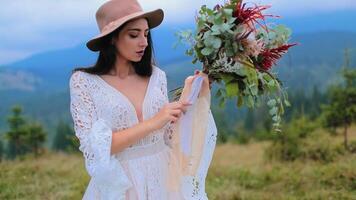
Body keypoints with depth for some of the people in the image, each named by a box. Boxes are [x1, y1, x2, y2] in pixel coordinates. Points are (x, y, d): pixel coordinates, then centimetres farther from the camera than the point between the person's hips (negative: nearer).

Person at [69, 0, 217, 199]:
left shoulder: (156, 76, 1)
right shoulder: (84, 81, -10)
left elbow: (170, 137, 6)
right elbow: (94, 148, -18)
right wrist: (153, 123, -23)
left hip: (163, 179, 4)